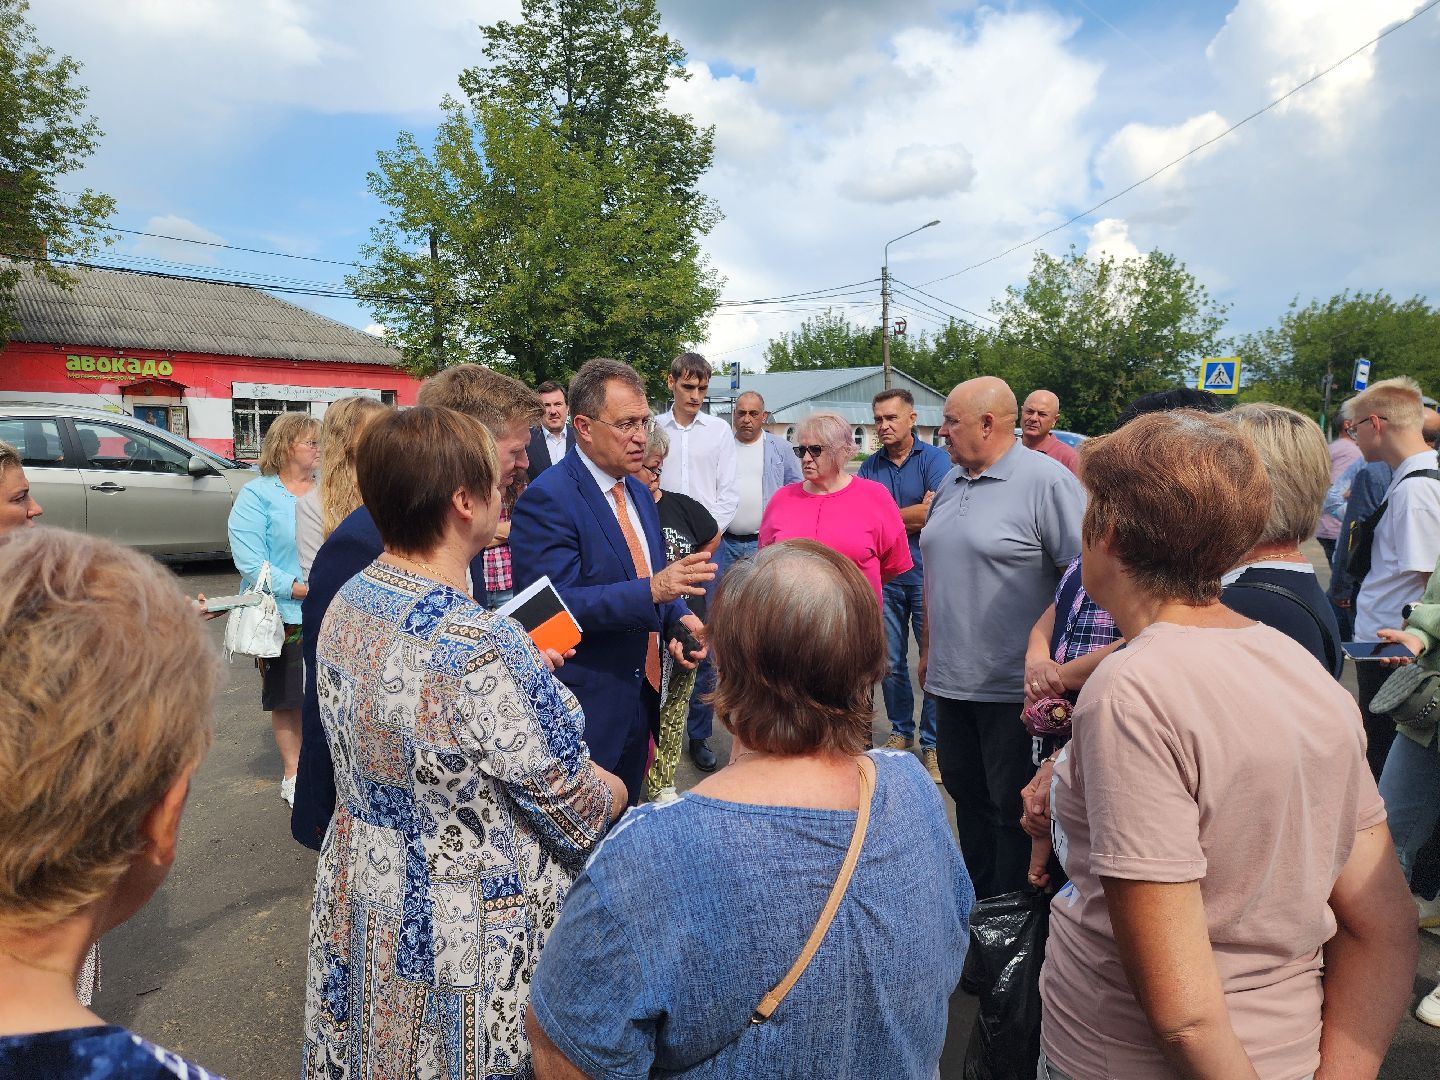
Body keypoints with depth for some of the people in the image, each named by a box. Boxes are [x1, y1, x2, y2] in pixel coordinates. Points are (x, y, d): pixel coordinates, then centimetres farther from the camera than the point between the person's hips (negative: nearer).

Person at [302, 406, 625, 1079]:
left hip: (360, 897, 7)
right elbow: (582, 816, -23)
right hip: (464, 939, -7)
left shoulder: (345, 605, -8)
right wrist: (615, 789, -1)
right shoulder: (486, 651, -34)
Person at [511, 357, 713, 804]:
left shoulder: (639, 493, 10)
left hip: (642, 697, 8)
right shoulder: (545, 500, -17)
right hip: (583, 712, -7)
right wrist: (653, 590, -32)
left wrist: (678, 617, -2)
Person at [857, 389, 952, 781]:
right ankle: (901, 731, 27)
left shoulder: (935, 458, -3)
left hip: (926, 572, -3)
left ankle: (932, 743, 9)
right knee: (891, 661, 11)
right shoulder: (869, 467, 7)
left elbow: (936, 514, -15)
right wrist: (913, 515, -12)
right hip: (884, 575, 4)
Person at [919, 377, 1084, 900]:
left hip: (1015, 685, -7)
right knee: (966, 794, 18)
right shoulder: (951, 482, 10)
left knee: (1013, 808, 6)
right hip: (951, 678, 8)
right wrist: (929, 646, 19)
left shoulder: (1046, 480, -14)